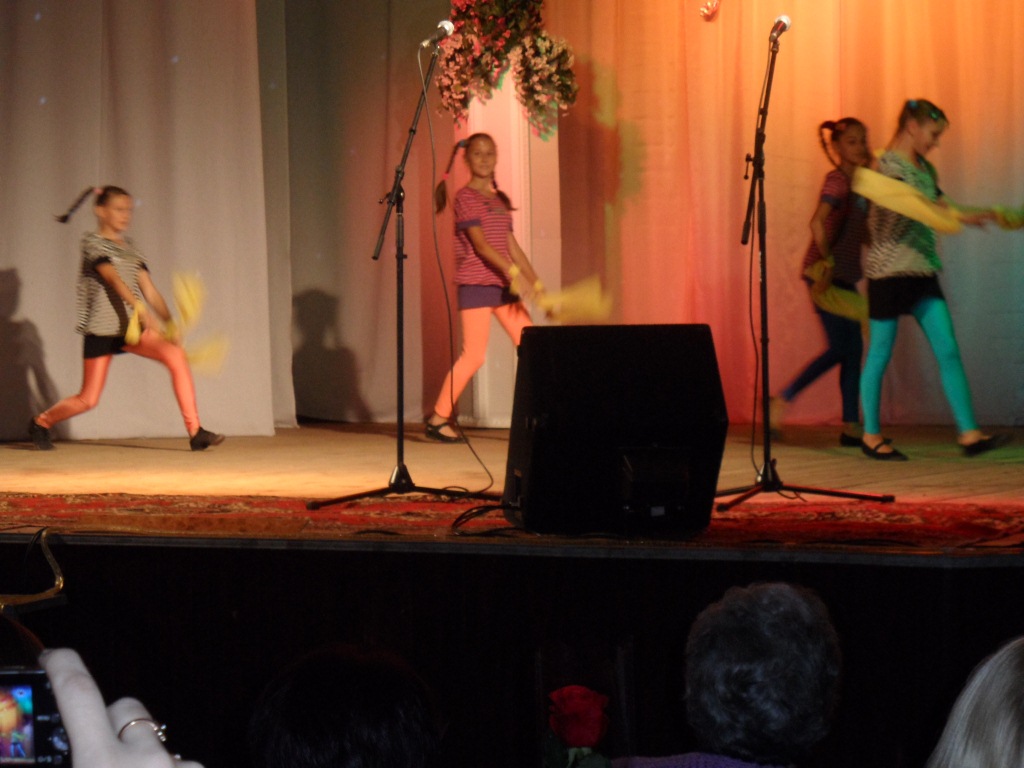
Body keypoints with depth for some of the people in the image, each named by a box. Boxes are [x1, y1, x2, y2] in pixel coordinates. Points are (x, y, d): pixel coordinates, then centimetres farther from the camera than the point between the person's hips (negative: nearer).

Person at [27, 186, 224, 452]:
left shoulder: (129, 246, 14)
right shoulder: (94, 243, -7)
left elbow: (148, 289, 8)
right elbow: (114, 279, -23)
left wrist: (169, 322, -6)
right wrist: (140, 308, -37)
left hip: (131, 325, 5)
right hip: (101, 329, -5)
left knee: (176, 355, -19)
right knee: (88, 400, -3)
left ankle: (195, 432, -20)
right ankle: (41, 422, 27)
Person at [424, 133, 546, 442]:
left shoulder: (500, 200, 16)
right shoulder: (465, 197, -6)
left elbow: (512, 247, 16)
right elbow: (480, 243, -17)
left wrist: (536, 283, 9)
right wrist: (512, 271, -27)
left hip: (503, 285, 7)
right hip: (475, 284, -7)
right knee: (474, 355, -11)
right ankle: (438, 418, -1)